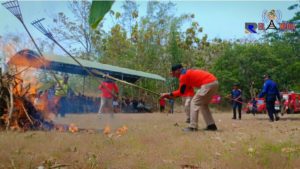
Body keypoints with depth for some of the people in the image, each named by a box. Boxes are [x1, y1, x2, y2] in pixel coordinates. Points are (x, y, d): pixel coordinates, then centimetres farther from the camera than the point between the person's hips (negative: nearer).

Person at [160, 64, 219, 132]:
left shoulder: (183, 75, -4)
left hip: (208, 84, -10)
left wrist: (169, 94, 5)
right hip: (214, 82, 10)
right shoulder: (188, 73, 23)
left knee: (194, 102, -2)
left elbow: (181, 92, -3)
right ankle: (211, 125, 18)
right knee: (203, 104, 21)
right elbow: (183, 91, 21)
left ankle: (193, 127, -6)